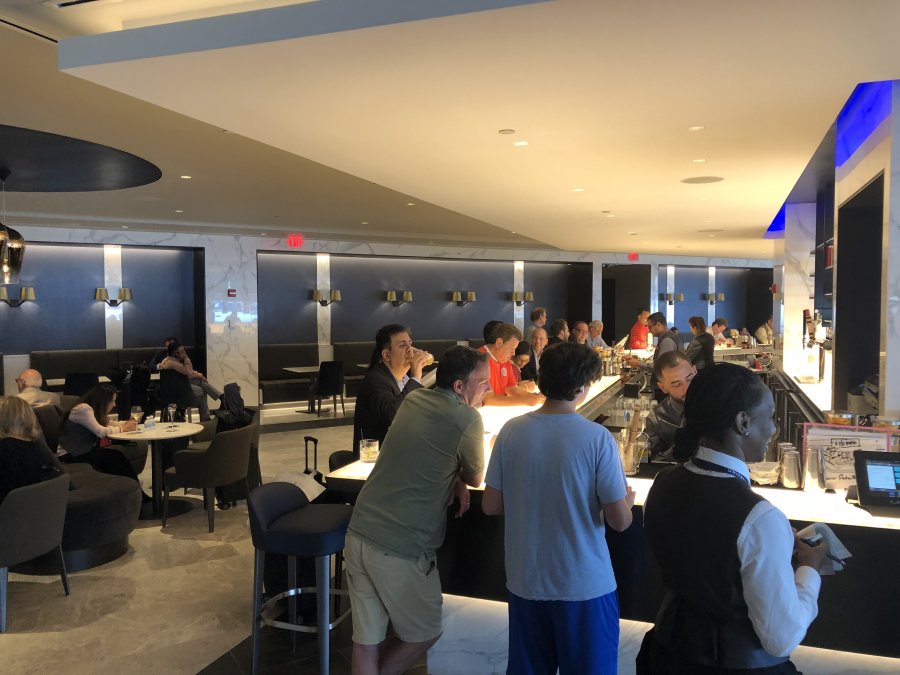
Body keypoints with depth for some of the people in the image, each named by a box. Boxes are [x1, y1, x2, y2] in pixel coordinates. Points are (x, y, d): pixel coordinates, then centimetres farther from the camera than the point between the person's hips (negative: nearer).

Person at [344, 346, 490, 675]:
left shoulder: (413, 399, 10)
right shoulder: (468, 419, -11)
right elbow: (476, 479, 4)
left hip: (358, 534, 7)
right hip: (400, 547, -7)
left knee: (366, 640, 15)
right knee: (425, 634, 17)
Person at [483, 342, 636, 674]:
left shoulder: (512, 431, -8)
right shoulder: (597, 438, -17)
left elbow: (491, 506, -2)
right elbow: (619, 521, -12)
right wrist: (627, 500, 9)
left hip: (525, 582, 3)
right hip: (585, 585, -3)